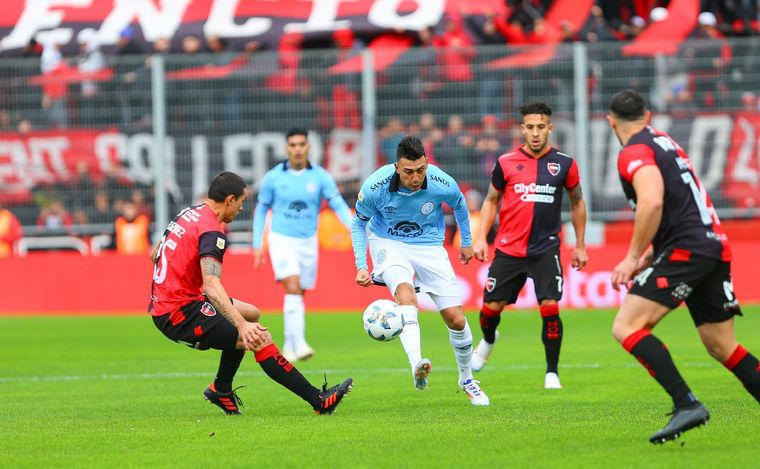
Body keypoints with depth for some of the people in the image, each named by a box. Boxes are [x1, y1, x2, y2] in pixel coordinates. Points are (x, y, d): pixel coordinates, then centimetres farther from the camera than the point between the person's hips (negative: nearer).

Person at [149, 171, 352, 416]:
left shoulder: (188, 213, 11)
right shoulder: (212, 232, -18)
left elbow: (155, 253, 24)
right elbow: (211, 286, -31)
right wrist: (242, 325, -40)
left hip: (162, 306, 10)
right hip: (180, 314, -10)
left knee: (251, 313, 22)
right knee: (259, 338, -16)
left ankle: (221, 389, 26)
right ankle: (319, 400, -17)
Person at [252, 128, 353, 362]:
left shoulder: (320, 177, -3)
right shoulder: (273, 177, -3)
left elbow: (339, 205, -8)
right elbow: (261, 210, 8)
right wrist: (257, 244, 4)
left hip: (308, 242, 3)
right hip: (281, 240, -2)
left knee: (297, 296, 11)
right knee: (293, 288, -22)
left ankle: (289, 347, 27)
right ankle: (299, 343, -30)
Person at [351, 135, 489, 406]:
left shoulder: (442, 184, -21)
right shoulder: (374, 187, -24)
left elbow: (459, 205, 5)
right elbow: (359, 222, -3)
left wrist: (467, 242, 18)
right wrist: (361, 266, -9)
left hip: (429, 245, 2)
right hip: (388, 243, -2)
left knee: (456, 319, -3)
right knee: (405, 293, -34)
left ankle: (466, 379, 23)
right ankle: (417, 367, -49)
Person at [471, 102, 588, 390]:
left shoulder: (564, 164, 0)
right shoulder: (506, 163, 0)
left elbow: (577, 203, 14)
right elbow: (491, 201, 13)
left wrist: (580, 245, 14)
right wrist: (481, 238, 3)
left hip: (545, 249, -1)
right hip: (508, 248, 1)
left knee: (550, 307, -14)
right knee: (492, 307, 4)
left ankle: (552, 373, -1)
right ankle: (488, 339, 41)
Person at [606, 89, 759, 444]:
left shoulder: (634, 153, -6)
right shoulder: (664, 142, 23)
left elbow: (652, 202, -23)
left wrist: (633, 257, -15)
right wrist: (649, 256, 28)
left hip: (687, 249, -9)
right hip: (715, 245, 9)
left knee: (626, 327, -14)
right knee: (721, 347, 14)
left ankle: (687, 405, -25)